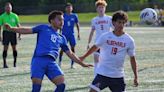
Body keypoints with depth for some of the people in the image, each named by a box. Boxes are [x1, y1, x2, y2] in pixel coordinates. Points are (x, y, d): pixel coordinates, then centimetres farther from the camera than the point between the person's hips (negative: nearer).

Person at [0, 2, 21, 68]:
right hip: (6, 32, -1)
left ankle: (15, 62, 15)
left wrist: (19, 34, 2)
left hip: (13, 32, 1)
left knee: (14, 48, 4)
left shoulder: (15, 16, 4)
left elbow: (18, 25, 8)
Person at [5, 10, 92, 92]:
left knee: (61, 85, -12)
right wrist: (11, 28, 0)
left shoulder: (62, 38, 25)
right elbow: (27, 30, 11)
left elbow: (70, 54, 29)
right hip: (38, 60, -4)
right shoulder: (43, 28, 16)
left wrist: (82, 64, 27)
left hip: (51, 62, 4)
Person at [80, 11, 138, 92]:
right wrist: (83, 57, 26)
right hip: (102, 73, -1)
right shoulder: (105, 36, -4)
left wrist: (136, 77, 2)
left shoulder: (129, 40, -3)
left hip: (118, 76, 1)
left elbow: (132, 58, 3)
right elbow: (95, 47, 13)